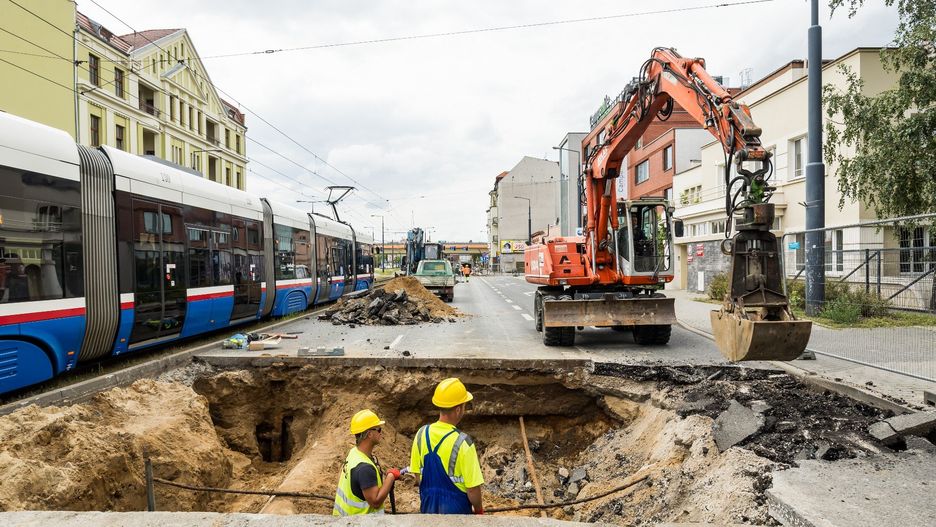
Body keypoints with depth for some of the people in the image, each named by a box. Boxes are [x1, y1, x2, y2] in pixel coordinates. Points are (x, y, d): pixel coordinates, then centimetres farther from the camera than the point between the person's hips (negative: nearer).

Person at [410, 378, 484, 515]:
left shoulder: (421, 434, -10)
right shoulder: (463, 442, -26)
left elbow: (417, 473, 2)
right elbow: (473, 488, -20)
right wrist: (479, 510, -1)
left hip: (429, 506, 5)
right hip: (456, 509, -4)